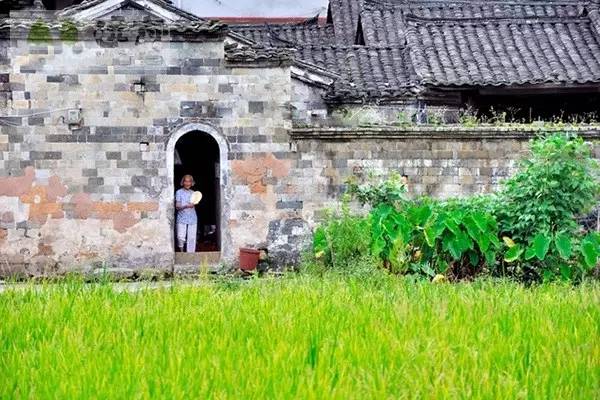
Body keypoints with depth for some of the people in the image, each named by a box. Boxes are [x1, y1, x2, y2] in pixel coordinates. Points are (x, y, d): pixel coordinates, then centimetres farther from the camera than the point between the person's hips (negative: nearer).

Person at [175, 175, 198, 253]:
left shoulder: (193, 193, 11)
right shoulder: (179, 192, 0)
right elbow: (177, 206, -6)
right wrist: (185, 206, -22)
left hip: (192, 219, 3)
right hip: (182, 219, -3)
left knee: (191, 238, -1)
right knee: (181, 237, -11)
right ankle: (181, 251, 15)